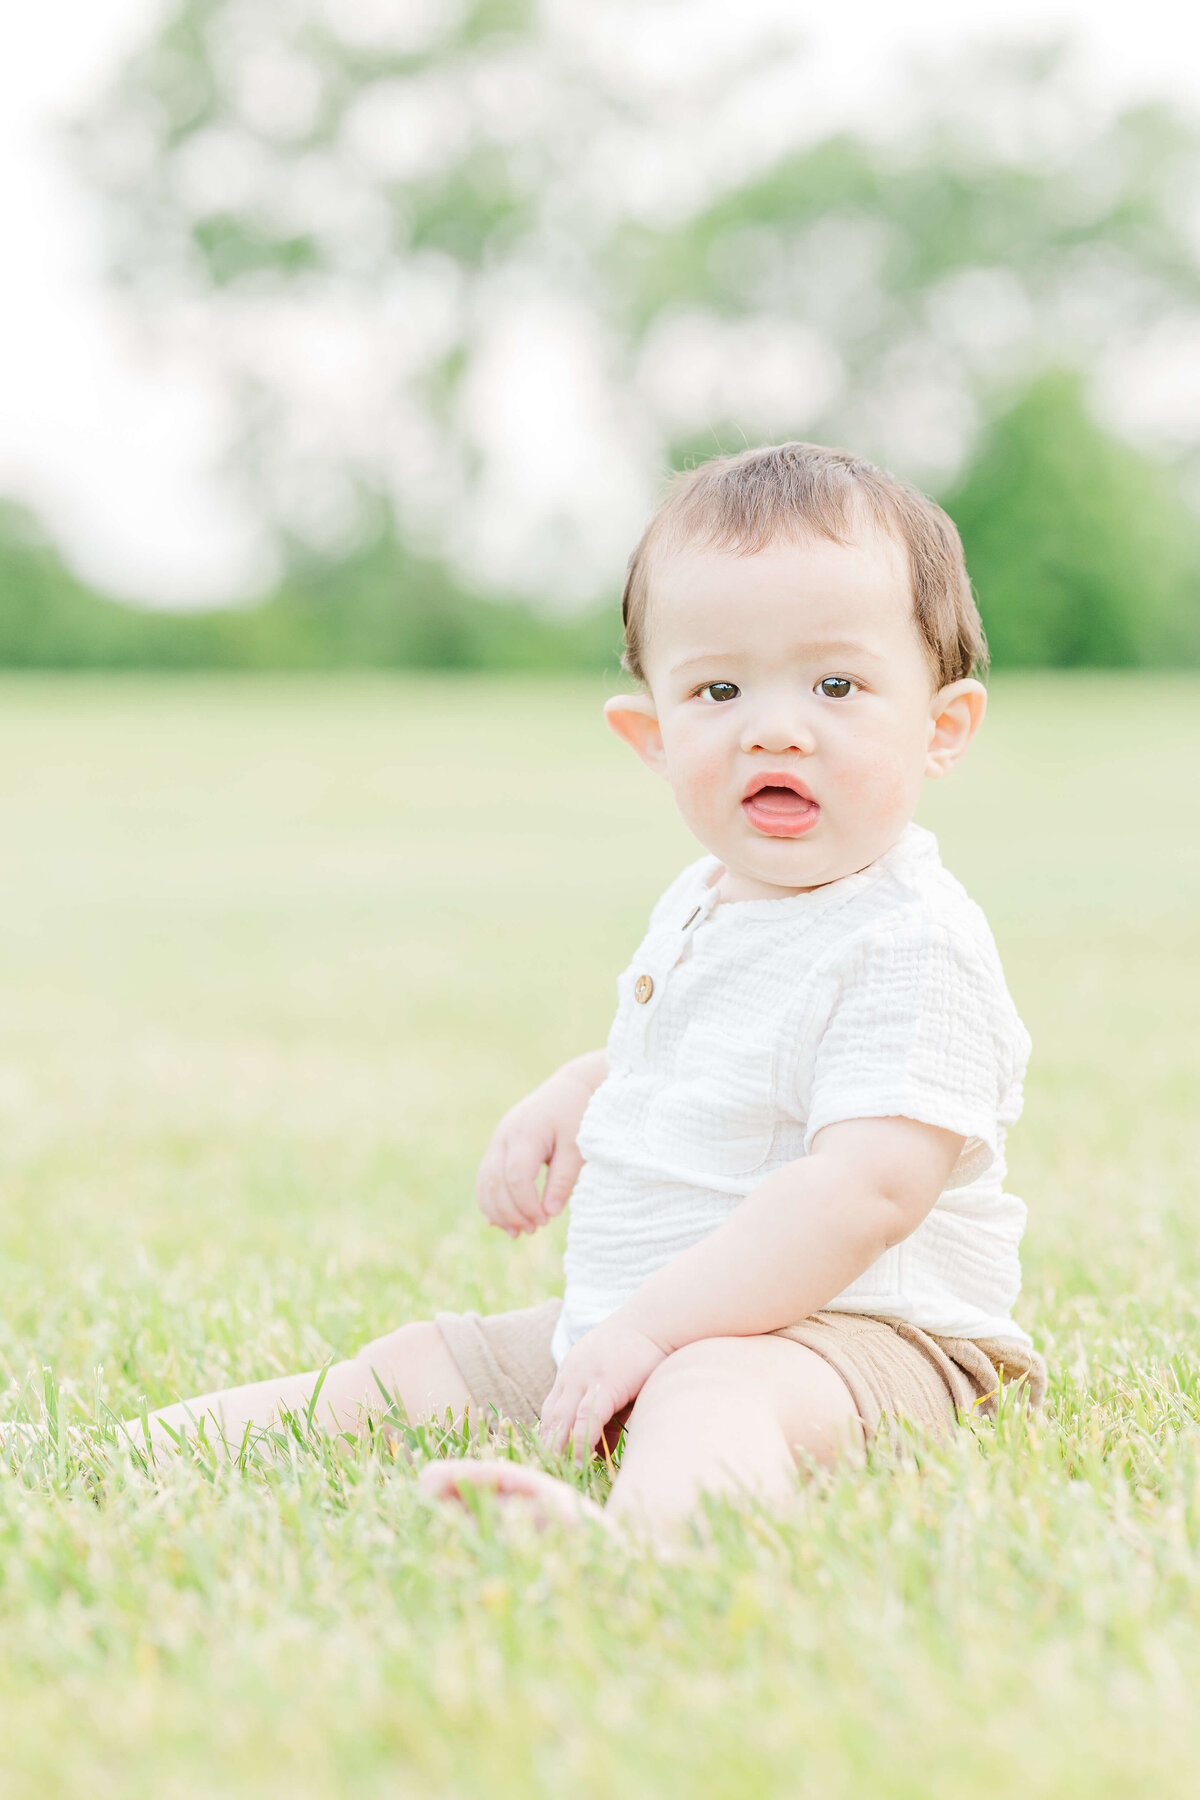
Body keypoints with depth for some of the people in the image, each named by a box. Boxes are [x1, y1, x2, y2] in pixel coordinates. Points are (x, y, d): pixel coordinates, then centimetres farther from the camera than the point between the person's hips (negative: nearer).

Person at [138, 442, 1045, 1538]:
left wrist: (652, 1324, -32)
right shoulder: (703, 905, 12)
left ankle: (629, 1532, -71)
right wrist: (574, 1098, 10)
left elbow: (864, 1192, -29)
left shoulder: (913, 948, -19)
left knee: (710, 1393, -41)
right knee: (413, 1366, 14)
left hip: (860, 1333, -10)